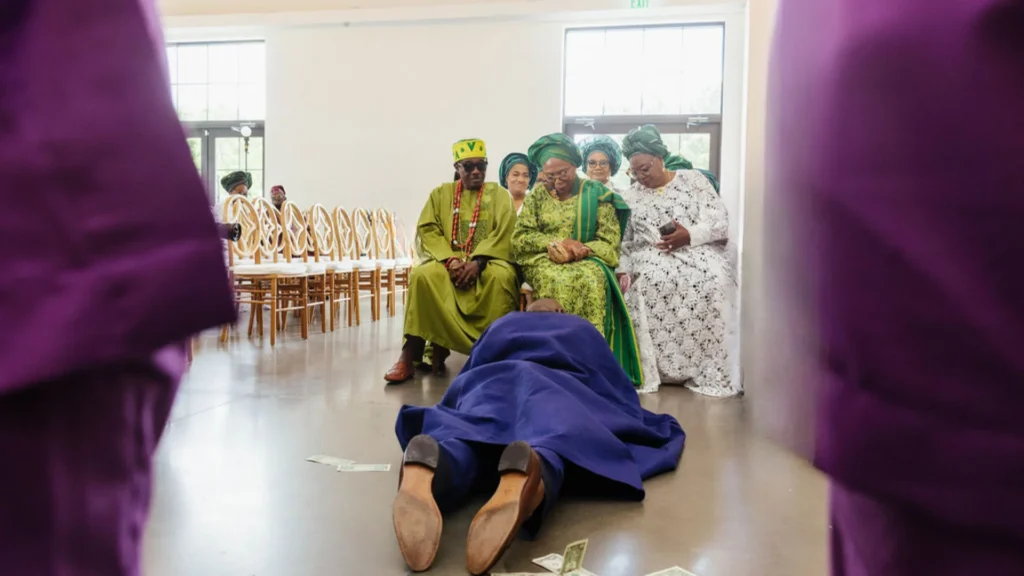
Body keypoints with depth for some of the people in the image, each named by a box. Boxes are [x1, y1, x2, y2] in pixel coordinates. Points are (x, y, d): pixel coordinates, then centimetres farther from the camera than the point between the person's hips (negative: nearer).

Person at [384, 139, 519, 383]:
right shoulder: (441, 193, 13)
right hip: (448, 260, 1)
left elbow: (504, 234, -5)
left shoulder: (499, 194, 9)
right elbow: (427, 230, 1)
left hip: (487, 260, -1)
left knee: (501, 277, -36)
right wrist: (450, 260, -17)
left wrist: (477, 262, -21)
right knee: (423, 275, -32)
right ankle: (411, 354, -29)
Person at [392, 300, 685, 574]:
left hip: (489, 389, 2)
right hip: (557, 393, -1)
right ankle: (529, 476, -68)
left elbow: (467, 375, 43)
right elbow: (619, 391, 40)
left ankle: (428, 466, -62)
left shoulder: (501, 325, 39)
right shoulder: (584, 330, 37)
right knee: (552, 442, -30)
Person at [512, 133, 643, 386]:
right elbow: (519, 238, 4)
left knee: (593, 279, -37)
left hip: (586, 260, 0)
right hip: (544, 261, 1)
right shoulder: (537, 195, 12)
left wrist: (580, 250, -19)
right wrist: (556, 243, -12)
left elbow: (609, 242, 0)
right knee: (557, 281, -36)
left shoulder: (597, 194, 7)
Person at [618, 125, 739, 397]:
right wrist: (623, 270, -7)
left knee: (716, 279, -34)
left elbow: (720, 223, -1)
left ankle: (711, 372, -25)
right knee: (648, 282, -35)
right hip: (652, 258, 1)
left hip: (698, 250, -1)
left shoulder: (692, 179, 8)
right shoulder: (632, 196, 16)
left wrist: (689, 236, -18)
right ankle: (650, 370, -26)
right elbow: (625, 241, 12)